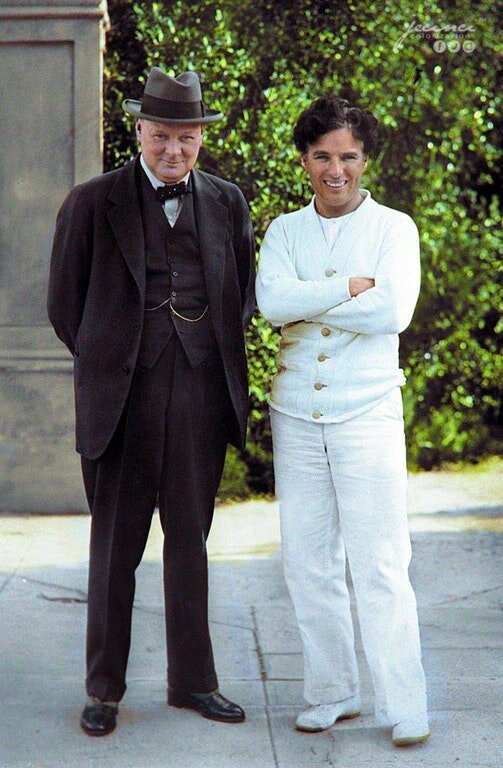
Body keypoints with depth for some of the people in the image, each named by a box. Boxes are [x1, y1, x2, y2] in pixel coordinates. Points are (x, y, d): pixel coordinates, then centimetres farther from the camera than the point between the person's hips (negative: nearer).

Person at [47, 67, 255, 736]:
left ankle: (193, 680, 21)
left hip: (202, 394, 3)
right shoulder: (92, 203, -1)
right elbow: (65, 304, 5)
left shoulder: (227, 203, 8)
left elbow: (243, 297, 18)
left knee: (190, 538, 10)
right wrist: (106, 365, 7)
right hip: (123, 396, -2)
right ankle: (104, 689, 16)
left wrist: (216, 357, 10)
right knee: (117, 543, 5)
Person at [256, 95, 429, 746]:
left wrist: (307, 301, -9)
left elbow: (394, 312, -14)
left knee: (379, 564, -5)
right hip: (296, 415, 3)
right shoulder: (284, 231, 10)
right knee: (307, 563, 7)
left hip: (368, 411, -3)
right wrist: (349, 287, -13)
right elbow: (272, 302, -9)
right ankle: (331, 694, 20)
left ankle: (404, 708, 3)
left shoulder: (394, 228, 3)